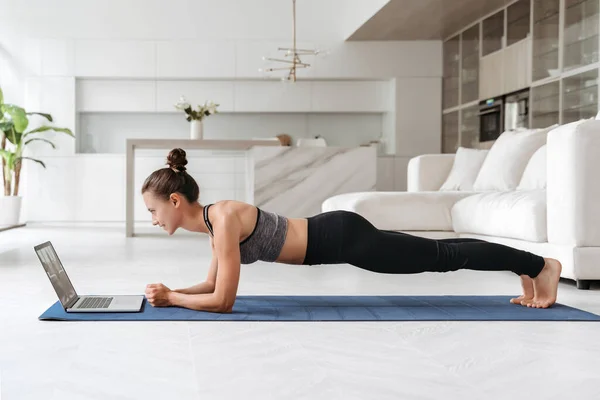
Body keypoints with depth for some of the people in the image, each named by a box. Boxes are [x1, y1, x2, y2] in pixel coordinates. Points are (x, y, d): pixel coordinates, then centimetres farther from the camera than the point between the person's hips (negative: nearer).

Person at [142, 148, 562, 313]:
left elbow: (222, 300, -23)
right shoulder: (213, 220, 5)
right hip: (334, 235, 8)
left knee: (441, 256, 3)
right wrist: (172, 291, 3)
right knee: (436, 254, 16)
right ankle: (527, 268, 30)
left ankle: (540, 265, 16)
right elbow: (213, 284, 15)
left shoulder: (224, 217, -22)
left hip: (343, 238, -8)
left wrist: (171, 298, -12)